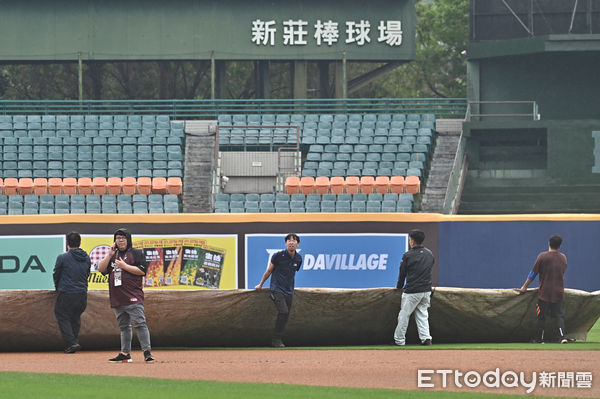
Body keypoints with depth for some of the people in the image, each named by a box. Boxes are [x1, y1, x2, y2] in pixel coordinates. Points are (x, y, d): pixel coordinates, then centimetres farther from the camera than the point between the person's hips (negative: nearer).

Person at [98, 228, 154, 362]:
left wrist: (124, 266, -12)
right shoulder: (113, 255, 19)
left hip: (133, 298, -6)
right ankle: (125, 353, 15)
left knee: (139, 323, -13)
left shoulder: (136, 253, 2)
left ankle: (147, 352, -15)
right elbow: (101, 269, 10)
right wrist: (110, 255, 1)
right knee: (124, 326, 11)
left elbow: (142, 270, -10)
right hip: (117, 299, 6)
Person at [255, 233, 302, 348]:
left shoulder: (298, 259, 5)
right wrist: (260, 285, 13)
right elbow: (269, 271, 3)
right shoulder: (278, 256, -10)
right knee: (283, 312, -21)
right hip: (277, 290, -6)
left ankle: (277, 340, 13)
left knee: (285, 316, 3)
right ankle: (276, 339, -14)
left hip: (289, 291, 6)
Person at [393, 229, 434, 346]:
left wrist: (399, 286, 15)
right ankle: (426, 338, 1)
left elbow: (402, 273, -2)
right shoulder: (430, 254, 5)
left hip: (412, 292, -5)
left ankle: (399, 340, 10)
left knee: (404, 315, 5)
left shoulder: (408, 255, -11)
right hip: (426, 290, 5)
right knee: (422, 315, 14)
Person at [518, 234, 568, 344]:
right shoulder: (563, 257, 5)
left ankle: (540, 338, 13)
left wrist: (524, 287, 5)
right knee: (560, 315, 4)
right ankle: (562, 336, -12)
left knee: (541, 315, 7)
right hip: (559, 292, 3)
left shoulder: (542, 256, -8)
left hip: (545, 292, -3)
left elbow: (533, 273, -4)